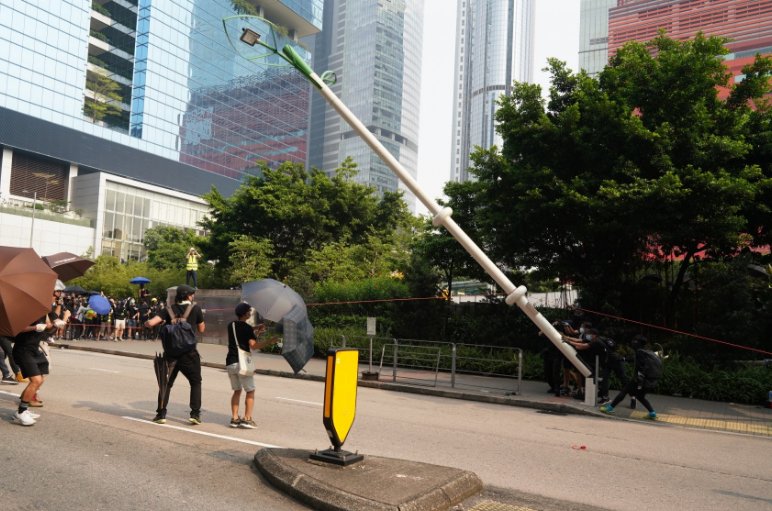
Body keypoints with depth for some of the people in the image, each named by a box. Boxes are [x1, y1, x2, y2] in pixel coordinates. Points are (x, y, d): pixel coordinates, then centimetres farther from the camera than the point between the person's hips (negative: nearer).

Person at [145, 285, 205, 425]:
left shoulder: (169, 309, 0)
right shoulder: (195, 308, -3)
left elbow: (150, 323, -12)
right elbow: (201, 329, 7)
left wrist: (146, 323, 11)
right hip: (189, 353, -2)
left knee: (166, 383, 16)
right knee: (196, 382, 12)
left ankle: (161, 414, 11)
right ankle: (195, 414, 4)